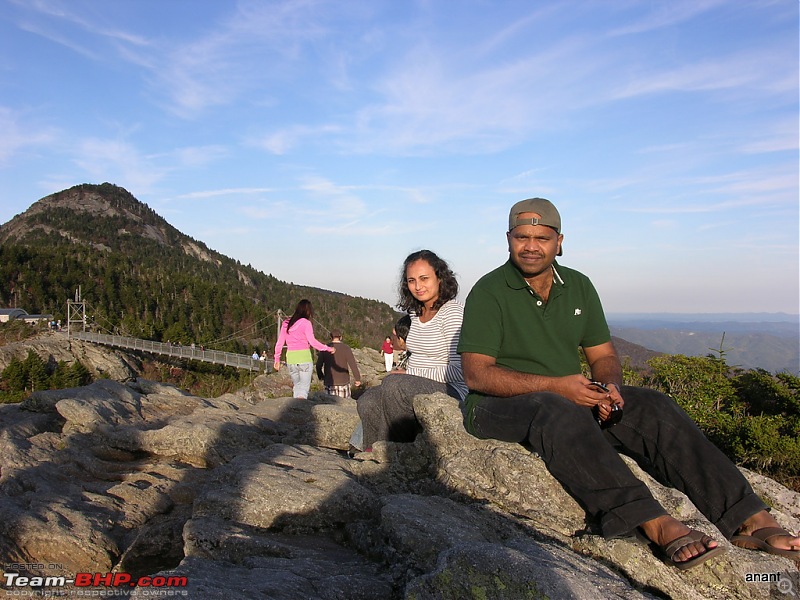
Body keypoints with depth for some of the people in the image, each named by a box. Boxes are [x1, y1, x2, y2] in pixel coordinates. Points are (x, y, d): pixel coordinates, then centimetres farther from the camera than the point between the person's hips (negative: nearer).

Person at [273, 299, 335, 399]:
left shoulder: (286, 324, 10)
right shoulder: (305, 323, -6)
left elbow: (279, 343, 11)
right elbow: (312, 341, -14)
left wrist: (277, 360, 19)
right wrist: (328, 349, -6)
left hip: (291, 359, 5)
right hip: (304, 358, -5)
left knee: (297, 386, 18)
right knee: (304, 388, -1)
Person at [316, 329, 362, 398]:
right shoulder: (346, 348, -7)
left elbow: (318, 365, 1)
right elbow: (353, 364, -13)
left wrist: (320, 376, 19)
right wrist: (358, 379, -6)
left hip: (330, 382, 1)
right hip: (343, 381, -1)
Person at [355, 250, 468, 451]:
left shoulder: (453, 312, -12)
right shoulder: (416, 313, 13)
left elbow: (458, 372, -18)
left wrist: (408, 373, -14)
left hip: (452, 391, -8)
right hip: (419, 389, 8)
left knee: (393, 384, -29)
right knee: (367, 402, -13)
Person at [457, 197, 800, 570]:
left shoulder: (579, 286, 10)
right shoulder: (488, 293, -8)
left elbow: (603, 355, 13)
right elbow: (476, 374, -16)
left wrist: (608, 385, -13)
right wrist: (556, 386, -24)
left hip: (571, 399, 5)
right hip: (501, 404, -5)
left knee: (651, 406, -17)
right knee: (558, 413, -38)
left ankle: (750, 519, -23)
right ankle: (657, 525, -47)